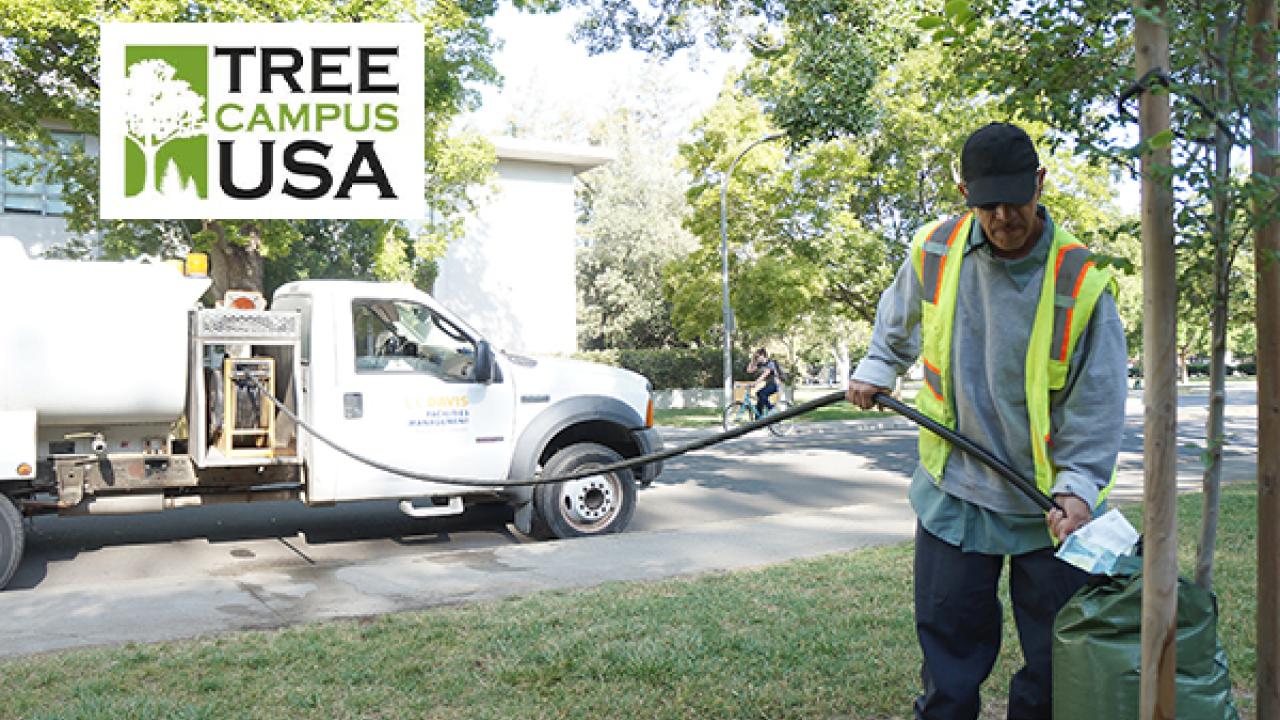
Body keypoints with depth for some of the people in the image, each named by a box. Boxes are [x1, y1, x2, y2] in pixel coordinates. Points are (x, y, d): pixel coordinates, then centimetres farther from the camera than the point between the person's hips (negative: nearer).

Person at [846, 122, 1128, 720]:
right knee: (949, 651, 11)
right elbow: (899, 318, 19)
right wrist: (875, 371, 16)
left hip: (1050, 503, -2)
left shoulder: (1082, 283, -15)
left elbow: (1098, 402, -12)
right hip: (954, 493, 2)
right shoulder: (934, 251, -5)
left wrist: (1078, 488, -22)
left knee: (1056, 663, 9)